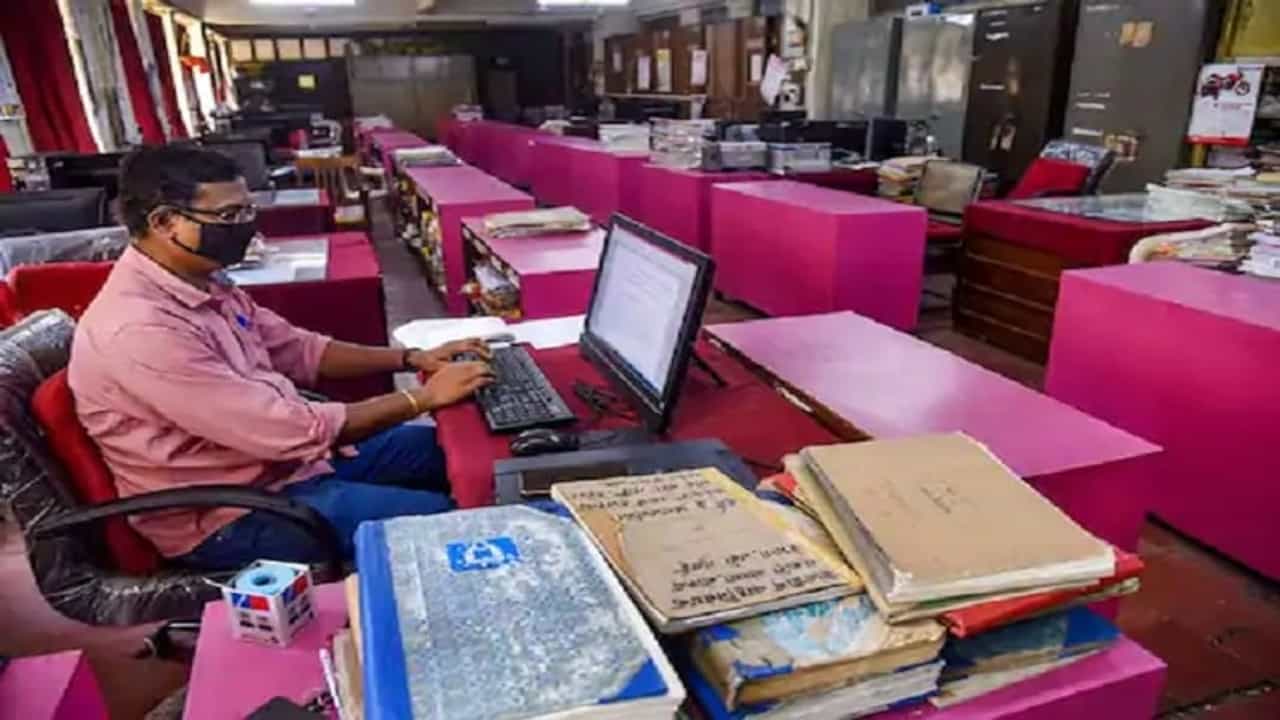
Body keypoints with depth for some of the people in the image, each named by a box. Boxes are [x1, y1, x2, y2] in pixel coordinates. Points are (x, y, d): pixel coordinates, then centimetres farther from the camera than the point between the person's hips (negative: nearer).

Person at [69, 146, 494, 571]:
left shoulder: (204, 283, 0)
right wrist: (423, 398, -21)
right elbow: (291, 430, -29)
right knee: (443, 518, -14)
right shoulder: (138, 331, -29)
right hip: (231, 517, -9)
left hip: (285, 455, 9)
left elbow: (299, 351, 10)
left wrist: (412, 359, -1)